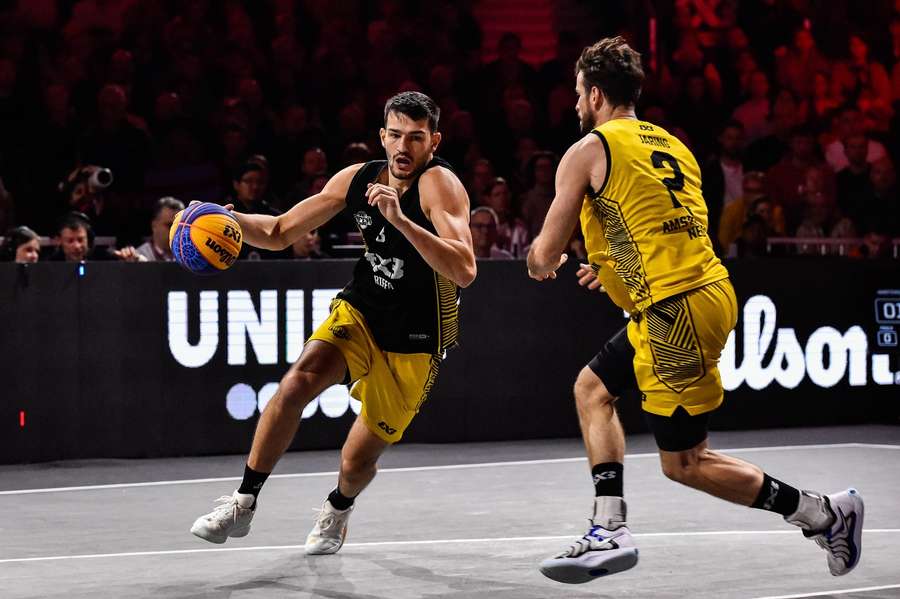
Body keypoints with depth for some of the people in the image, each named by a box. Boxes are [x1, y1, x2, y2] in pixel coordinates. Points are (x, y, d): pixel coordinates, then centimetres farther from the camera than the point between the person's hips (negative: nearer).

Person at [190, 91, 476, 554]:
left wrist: (401, 219, -44)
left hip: (415, 344, -3)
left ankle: (336, 511, 41)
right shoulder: (358, 178, -4)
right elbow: (279, 233, 6)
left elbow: (464, 272, -35)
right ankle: (243, 505, -15)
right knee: (297, 383, -25)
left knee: (358, 460, 4)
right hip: (360, 312, 4)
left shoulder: (439, 184, -21)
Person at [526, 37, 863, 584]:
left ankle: (826, 514, 6)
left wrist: (543, 264, 20)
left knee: (683, 463, 1)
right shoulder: (672, 146, 16)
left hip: (676, 310, -9)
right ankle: (611, 532, 14)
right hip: (707, 288, 9)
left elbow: (546, 254, -4)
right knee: (593, 388, 21)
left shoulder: (587, 152, -6)